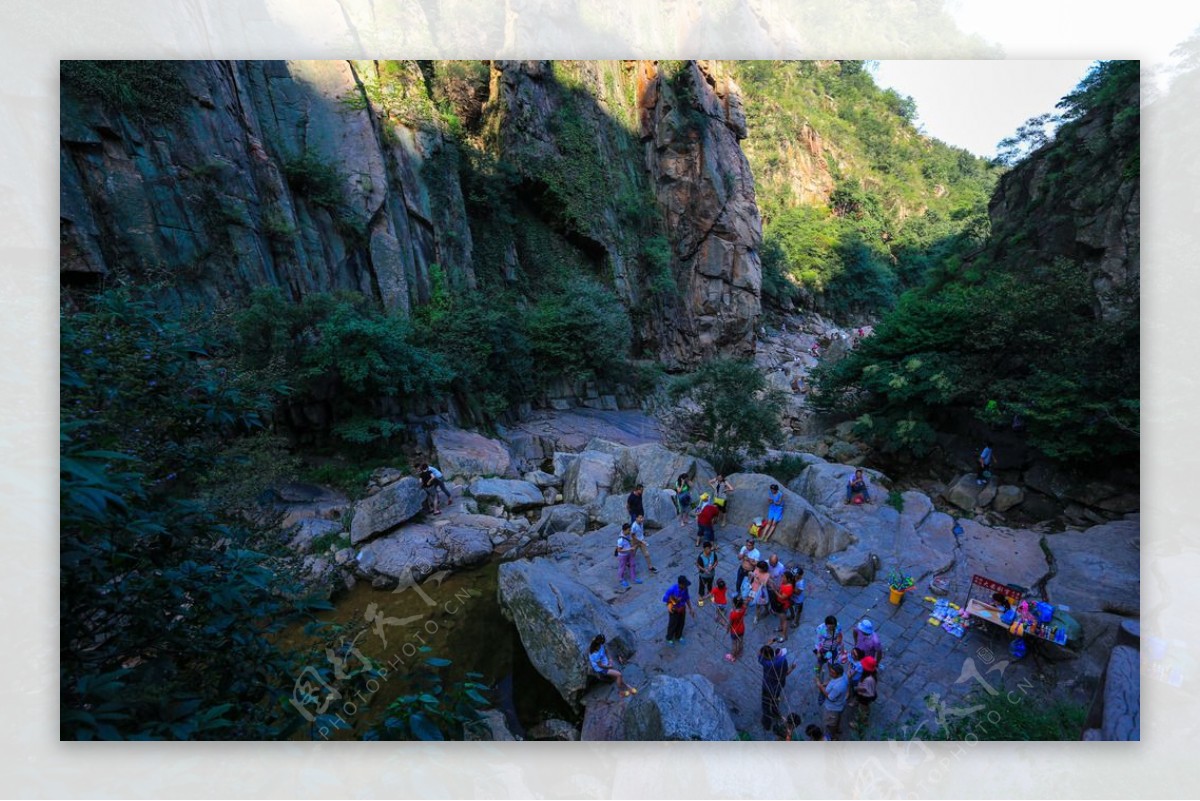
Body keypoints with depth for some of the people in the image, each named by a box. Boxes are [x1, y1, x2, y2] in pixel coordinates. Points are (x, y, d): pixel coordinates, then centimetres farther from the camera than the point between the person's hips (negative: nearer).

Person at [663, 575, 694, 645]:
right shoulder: (672, 590, -35)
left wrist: (690, 609, 5)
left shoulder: (685, 589, -18)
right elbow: (665, 598, -23)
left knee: (681, 623, 23)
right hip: (674, 610, -5)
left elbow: (687, 598, 0)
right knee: (673, 624, 15)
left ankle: (678, 636, 50)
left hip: (682, 609, 5)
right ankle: (669, 638, 42)